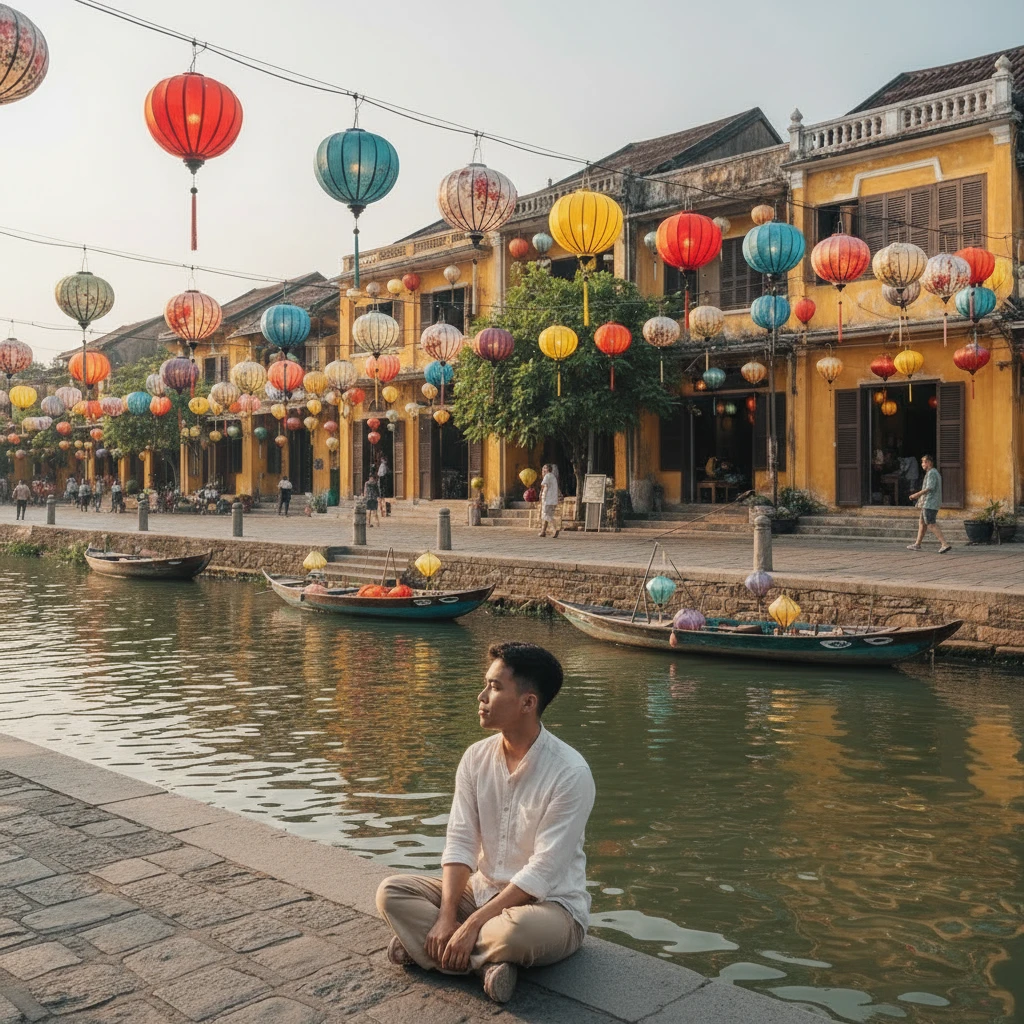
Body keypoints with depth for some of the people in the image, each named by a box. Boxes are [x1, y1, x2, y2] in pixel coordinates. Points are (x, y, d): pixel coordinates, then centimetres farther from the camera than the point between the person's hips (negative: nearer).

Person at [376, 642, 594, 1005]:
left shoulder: (570, 773, -21)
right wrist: (446, 916, -20)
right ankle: (487, 962, -19)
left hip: (550, 906, -6)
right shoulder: (476, 758, -2)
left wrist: (472, 924, -24)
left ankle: (426, 945, -15)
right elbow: (460, 842, -5)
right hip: (484, 892, 6)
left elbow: (542, 872, -23)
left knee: (517, 930, -40)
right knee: (391, 892, -10)